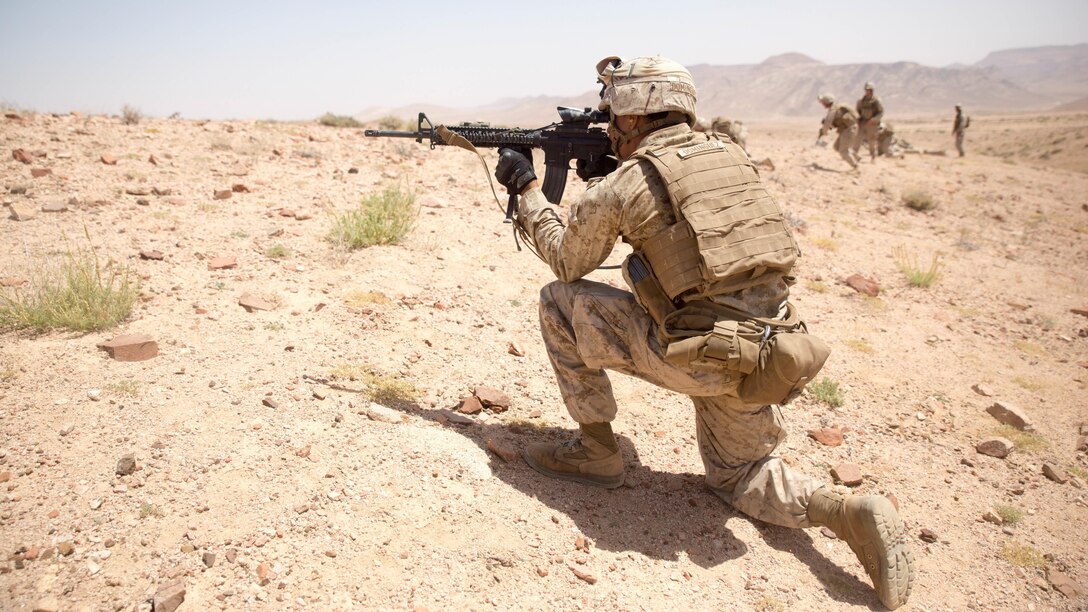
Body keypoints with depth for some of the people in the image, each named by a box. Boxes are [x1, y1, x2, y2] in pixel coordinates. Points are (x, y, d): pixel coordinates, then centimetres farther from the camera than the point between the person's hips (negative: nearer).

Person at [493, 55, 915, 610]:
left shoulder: (621, 186, -7)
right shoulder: (728, 154, 12)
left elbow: (566, 261, 9)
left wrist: (526, 188, 20)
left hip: (698, 358, -7)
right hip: (766, 356, 7)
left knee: (560, 302, 8)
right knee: (735, 476, 28)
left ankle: (596, 450, 17)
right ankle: (849, 512, 2)